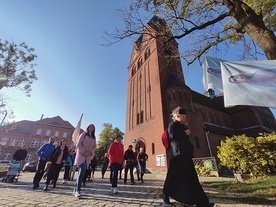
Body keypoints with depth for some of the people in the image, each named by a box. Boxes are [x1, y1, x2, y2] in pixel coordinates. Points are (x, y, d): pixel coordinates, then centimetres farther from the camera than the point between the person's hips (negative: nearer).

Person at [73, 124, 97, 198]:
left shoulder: (94, 137, 15)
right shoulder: (83, 134, 3)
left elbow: (94, 147, 10)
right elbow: (78, 144, -5)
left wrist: (91, 152, -9)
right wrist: (83, 151, -14)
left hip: (88, 157, 5)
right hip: (81, 155, -4)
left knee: (82, 172, 5)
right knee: (82, 170, -19)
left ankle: (75, 190, 18)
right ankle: (78, 190, -14)